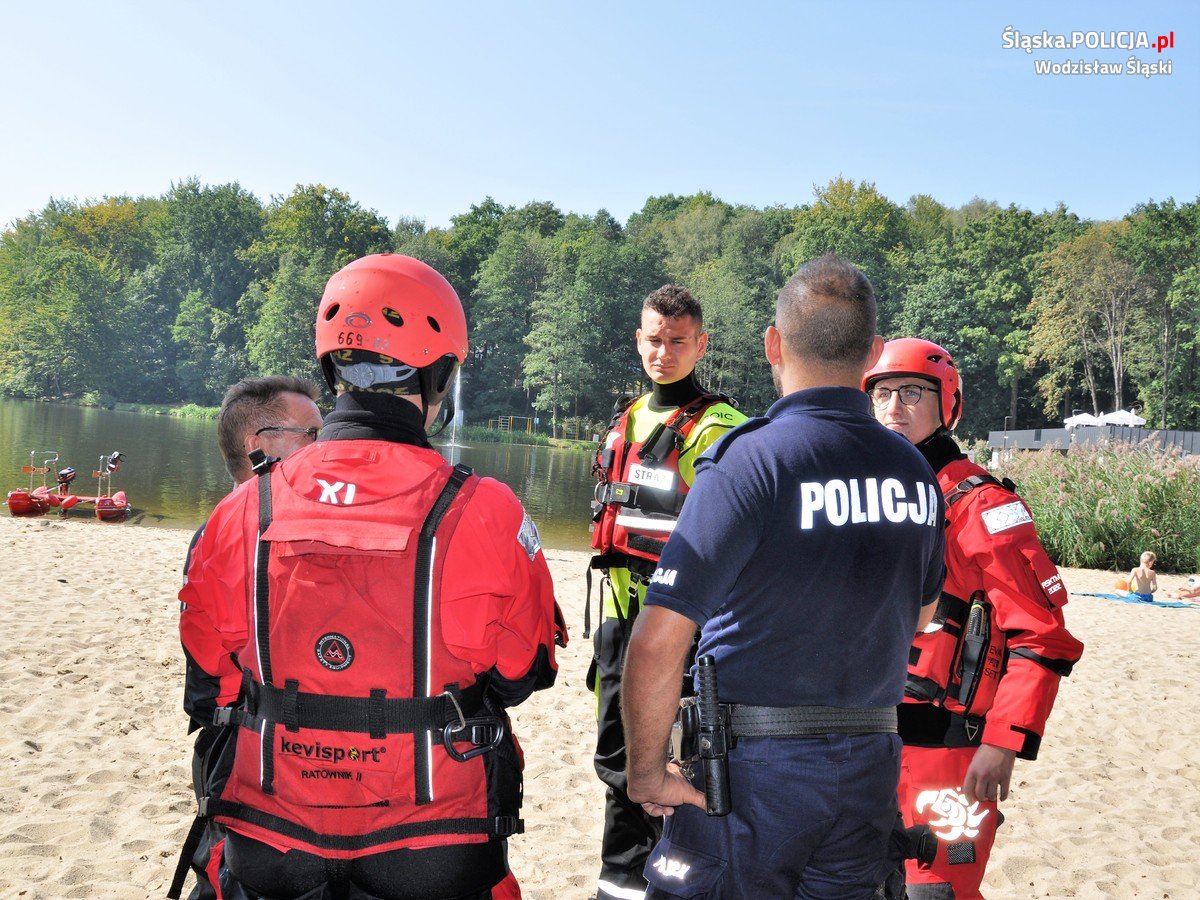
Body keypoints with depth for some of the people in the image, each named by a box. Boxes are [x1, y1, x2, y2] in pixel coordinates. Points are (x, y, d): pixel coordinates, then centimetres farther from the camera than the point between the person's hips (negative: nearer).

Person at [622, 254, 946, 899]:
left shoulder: (748, 462, -17)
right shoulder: (917, 472, 3)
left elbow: (657, 645, -22)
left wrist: (647, 771, -10)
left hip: (754, 772, -6)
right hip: (872, 766, 6)